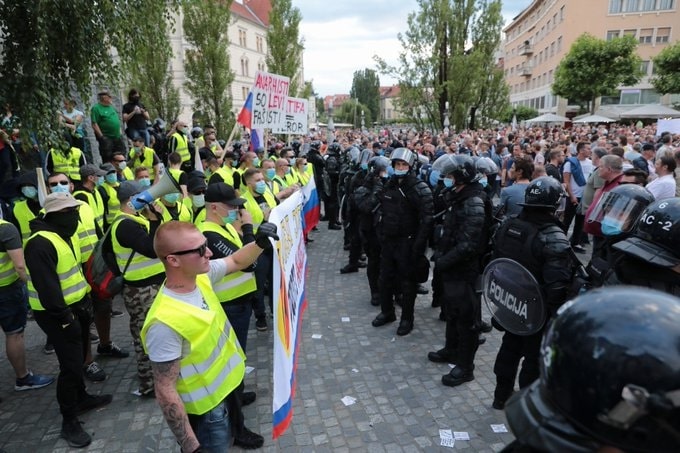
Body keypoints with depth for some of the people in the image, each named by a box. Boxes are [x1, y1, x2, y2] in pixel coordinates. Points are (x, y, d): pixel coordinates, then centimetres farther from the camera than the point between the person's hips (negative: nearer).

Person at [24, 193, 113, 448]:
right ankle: (69, 421, 11)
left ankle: (81, 398, 40)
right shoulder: (41, 244, -25)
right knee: (70, 365, -4)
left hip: (75, 306, 9)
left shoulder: (64, 235, 7)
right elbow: (46, 288, -27)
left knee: (78, 359, 22)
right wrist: (64, 318, -22)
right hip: (56, 314, -9)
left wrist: (85, 300, 15)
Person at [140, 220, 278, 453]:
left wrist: (260, 243, -13)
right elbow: (165, 391, -26)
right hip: (206, 410, -7)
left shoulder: (201, 275, -11)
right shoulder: (165, 322, -33)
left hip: (227, 389, 8)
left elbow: (236, 262, 7)